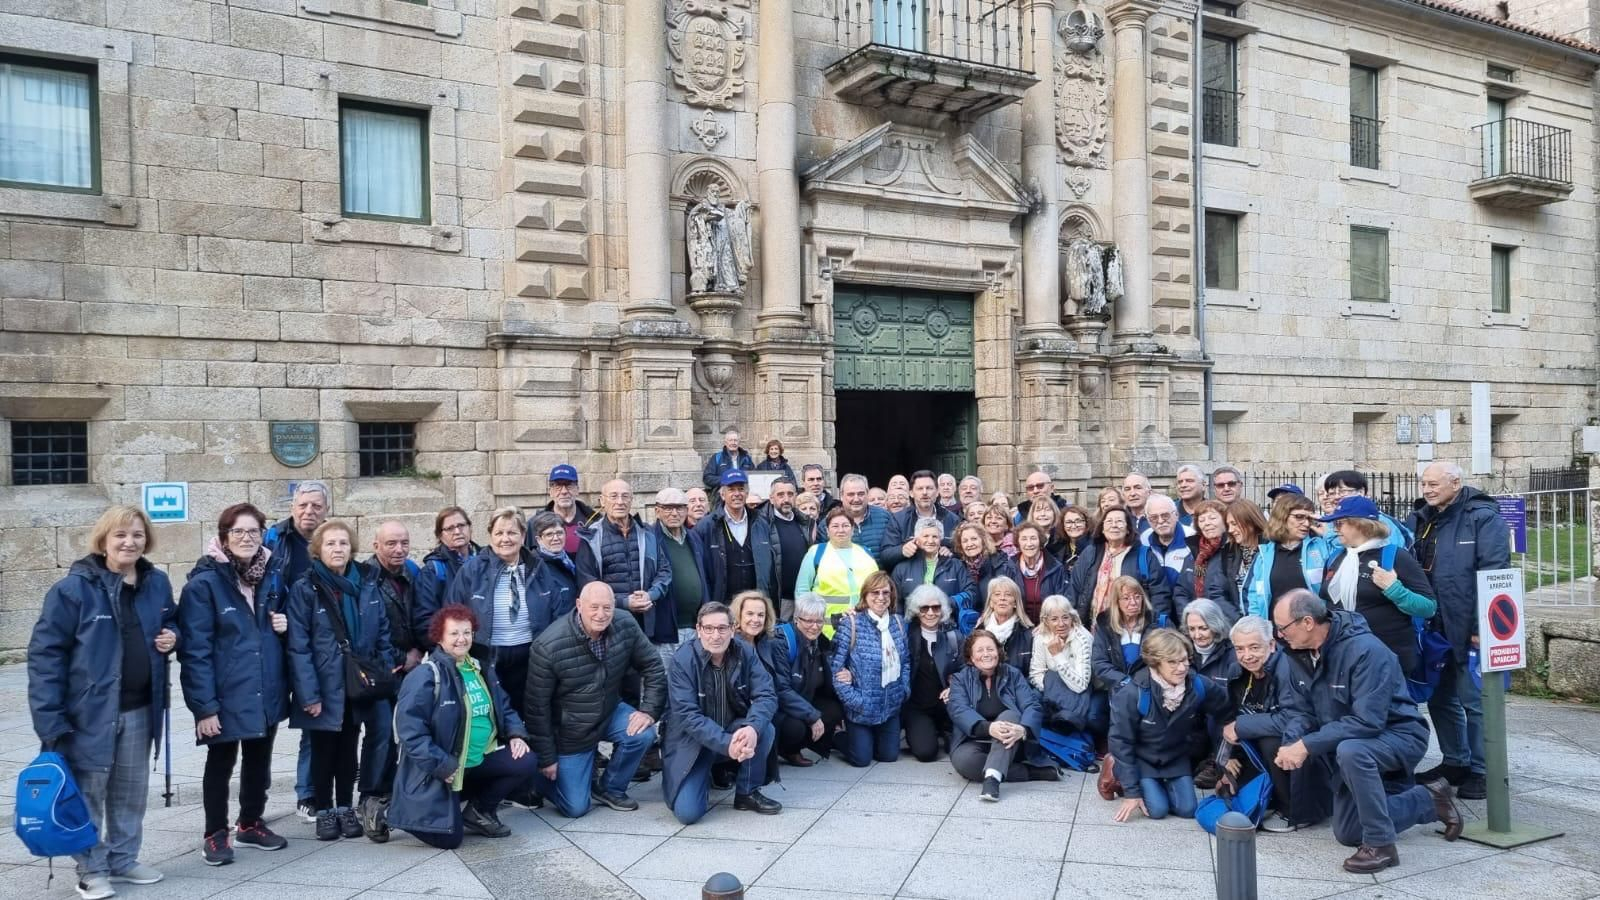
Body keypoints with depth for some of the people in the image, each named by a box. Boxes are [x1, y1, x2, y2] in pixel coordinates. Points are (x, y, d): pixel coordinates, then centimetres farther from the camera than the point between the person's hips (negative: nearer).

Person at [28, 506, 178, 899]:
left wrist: (172, 636, -3)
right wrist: (49, 717, -18)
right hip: (90, 710, -5)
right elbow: (45, 652, -13)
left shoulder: (157, 583, 4)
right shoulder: (74, 588, -13)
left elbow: (171, 622, 23)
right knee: (88, 791, 5)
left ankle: (123, 859, 31)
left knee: (132, 790, 15)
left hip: (139, 708, 5)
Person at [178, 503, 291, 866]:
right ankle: (215, 834, 24)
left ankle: (251, 824, 34)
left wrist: (284, 624, -4)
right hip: (226, 695, -6)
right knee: (221, 763, 10)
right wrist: (204, 705, -20)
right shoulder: (204, 582, -13)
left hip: (267, 692, 6)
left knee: (259, 760, 18)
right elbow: (195, 650, -16)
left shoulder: (272, 576, 6)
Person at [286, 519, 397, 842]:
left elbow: (382, 635, 9)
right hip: (325, 686, -3)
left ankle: (345, 807, 27)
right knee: (324, 749, 10)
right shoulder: (305, 589, -8)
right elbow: (299, 647, -12)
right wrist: (309, 694, -17)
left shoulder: (366, 586, 6)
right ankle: (324, 811, 24)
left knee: (349, 748, 14)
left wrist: (389, 676, 1)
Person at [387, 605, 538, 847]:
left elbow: (504, 707, 19)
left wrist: (516, 734, -2)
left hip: (482, 759, 7)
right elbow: (409, 728, -23)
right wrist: (442, 766, -23)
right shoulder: (426, 675, -17)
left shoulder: (481, 670, 9)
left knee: (526, 762, -14)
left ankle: (480, 811, 7)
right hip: (442, 769, -7)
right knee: (449, 838, -12)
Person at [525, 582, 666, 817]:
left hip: (610, 712, 4)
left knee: (643, 734, -25)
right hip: (570, 730, -4)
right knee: (575, 808, -3)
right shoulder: (548, 646, -28)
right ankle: (542, 774, 30)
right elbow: (537, 706, -19)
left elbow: (653, 666, -5)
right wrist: (546, 758, -13)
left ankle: (610, 789, 2)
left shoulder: (626, 626, -18)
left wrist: (649, 710, -16)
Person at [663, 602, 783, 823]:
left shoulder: (746, 653, -9)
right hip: (692, 740, -3)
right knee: (687, 812, -20)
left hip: (733, 730, 3)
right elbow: (687, 715, -25)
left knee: (765, 729, -27)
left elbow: (766, 695, -16)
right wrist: (726, 744, -36)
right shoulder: (683, 660, -19)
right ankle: (703, 779, 17)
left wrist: (752, 728, -37)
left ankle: (747, 792, -3)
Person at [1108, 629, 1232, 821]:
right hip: (1141, 758, -4)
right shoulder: (1133, 694, -31)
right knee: (1157, 810, -15)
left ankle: (1162, 784, 24)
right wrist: (1132, 792, -20)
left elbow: (1226, 708, -3)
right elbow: (1120, 740, -22)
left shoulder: (1197, 685, -22)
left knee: (1188, 809, -7)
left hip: (1176, 757, 4)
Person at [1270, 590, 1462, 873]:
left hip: (1397, 735, -8)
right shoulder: (1299, 654, -8)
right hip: (1349, 741, 8)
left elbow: (1367, 721, -35)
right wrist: (1291, 745, -25)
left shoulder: (1365, 650, -31)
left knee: (1350, 750, -41)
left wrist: (1307, 745, -35)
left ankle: (1380, 845, -23)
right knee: (1347, 834, 11)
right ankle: (1429, 800, 26)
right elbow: (1300, 711, -4)